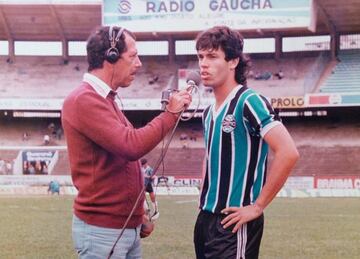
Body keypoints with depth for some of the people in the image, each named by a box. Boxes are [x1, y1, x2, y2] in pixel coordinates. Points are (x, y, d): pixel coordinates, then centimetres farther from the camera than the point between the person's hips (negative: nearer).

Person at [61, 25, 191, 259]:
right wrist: (171, 114, -15)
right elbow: (132, 146, -27)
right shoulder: (84, 100, -16)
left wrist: (138, 214, 17)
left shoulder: (105, 99, 15)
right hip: (102, 230, -9)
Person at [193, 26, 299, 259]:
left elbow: (288, 153, -23)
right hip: (206, 219, 8)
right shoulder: (209, 112, 10)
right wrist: (204, 202, 12)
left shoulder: (248, 102, -13)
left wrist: (258, 206, -18)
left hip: (234, 223, -8)